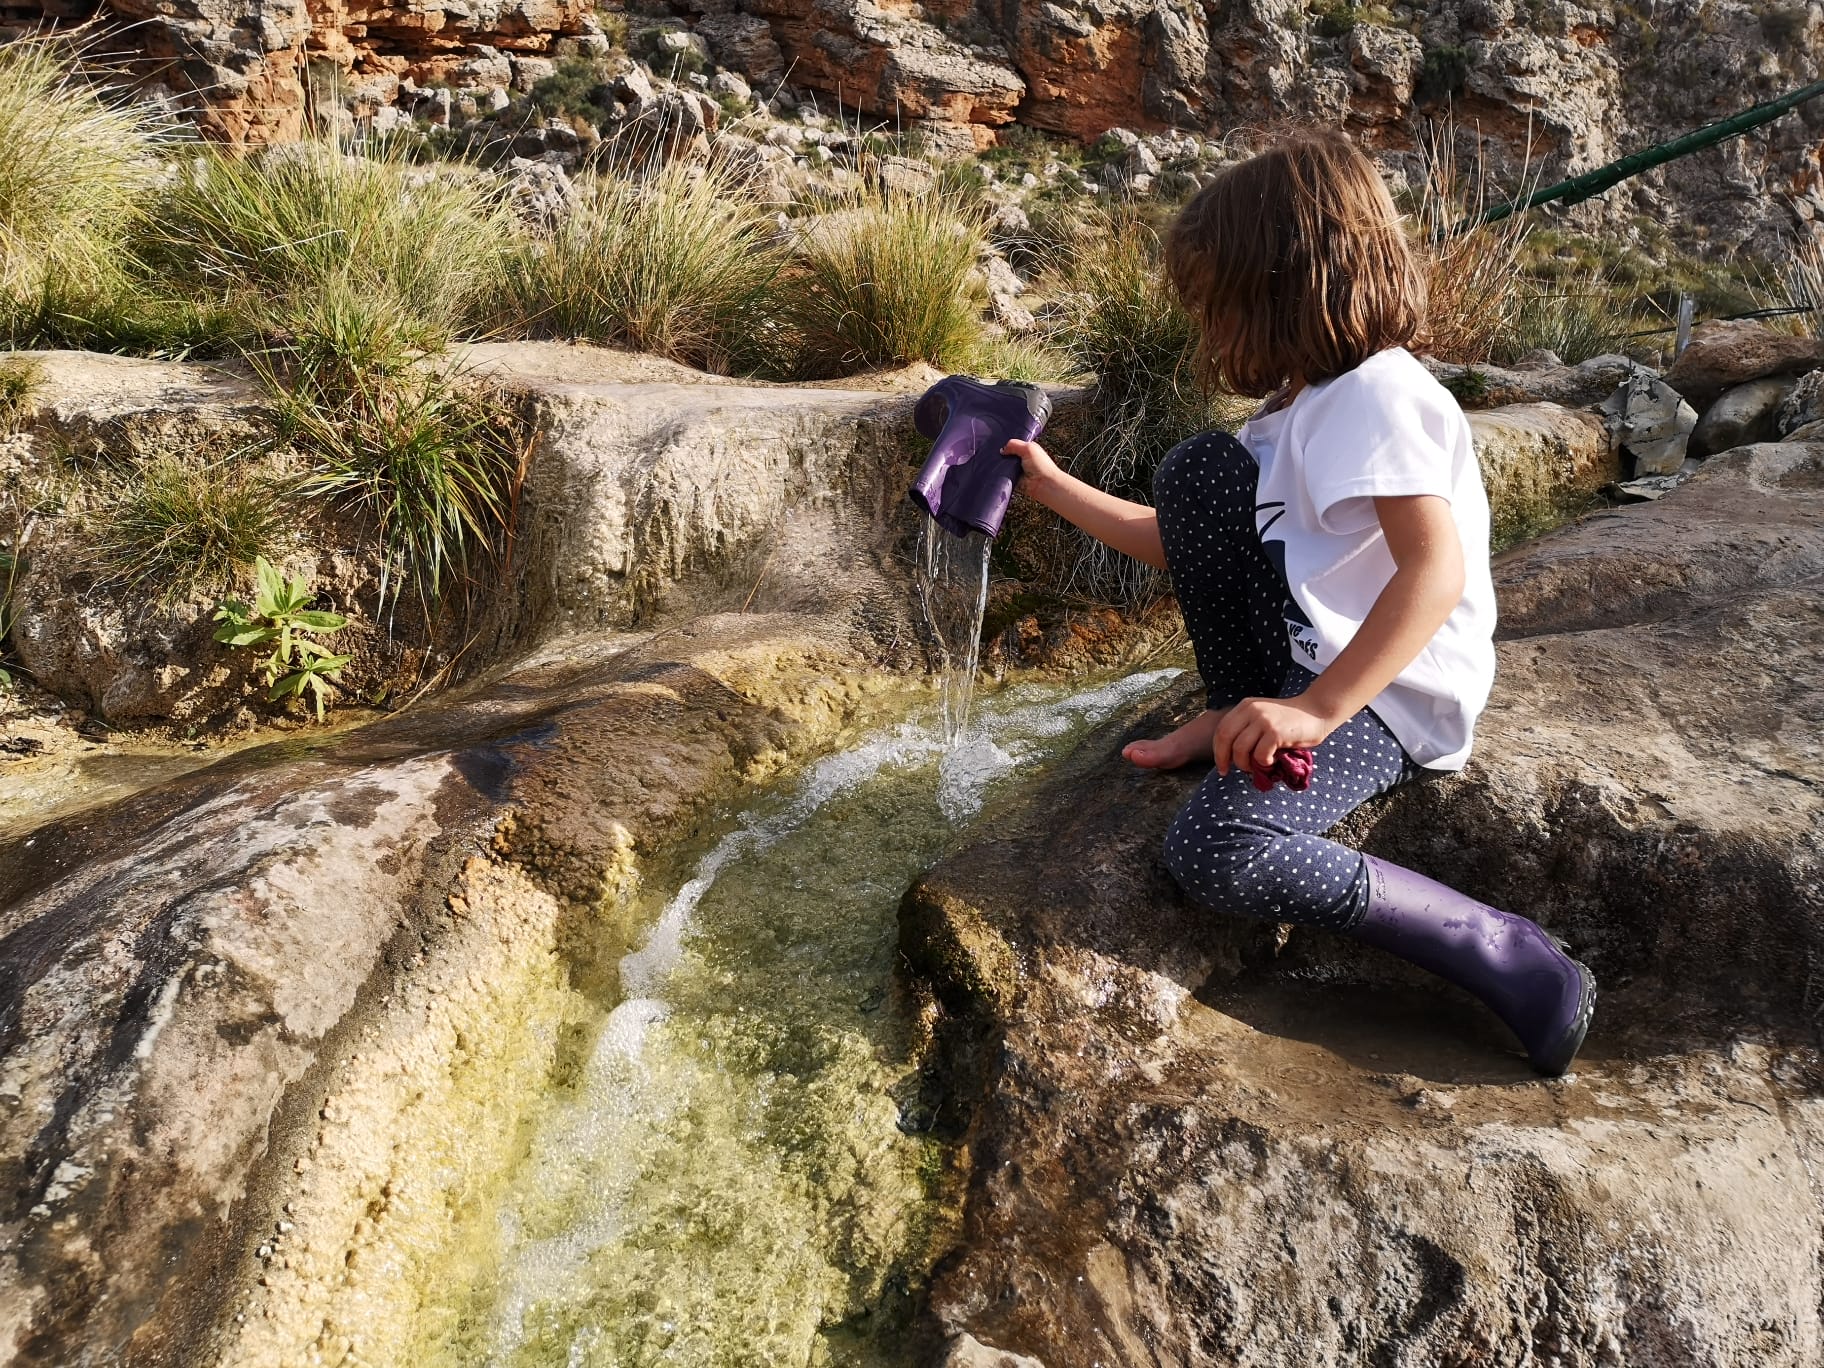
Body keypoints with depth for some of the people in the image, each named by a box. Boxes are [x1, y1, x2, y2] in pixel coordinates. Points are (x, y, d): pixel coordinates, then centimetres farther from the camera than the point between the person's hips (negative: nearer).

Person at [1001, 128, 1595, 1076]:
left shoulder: (1375, 395, -17)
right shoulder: (1304, 402, 14)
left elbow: (1437, 570, -32)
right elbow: (1187, 544, 18)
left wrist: (1316, 709, -36)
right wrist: (1053, 488, 18)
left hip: (1390, 694, -9)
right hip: (1305, 669, 9)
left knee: (1210, 852, -30)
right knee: (1196, 469, 1)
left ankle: (1507, 959, -16)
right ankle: (1240, 726, 3)